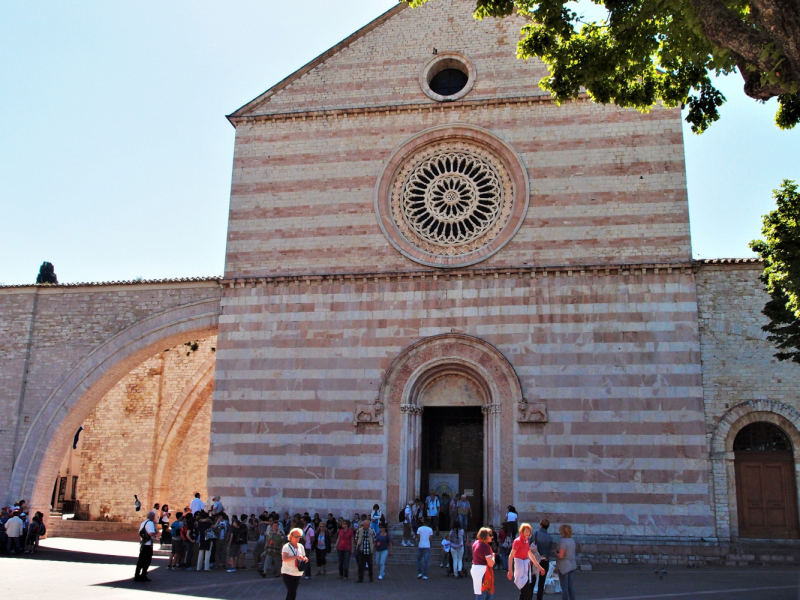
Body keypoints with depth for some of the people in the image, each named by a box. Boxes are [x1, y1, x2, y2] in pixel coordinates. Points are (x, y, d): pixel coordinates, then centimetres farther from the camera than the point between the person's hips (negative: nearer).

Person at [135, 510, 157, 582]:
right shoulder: (150, 523, -14)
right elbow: (151, 533, -26)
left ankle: (137, 576, 15)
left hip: (142, 543, 9)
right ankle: (143, 576, 1)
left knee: (141, 560, 12)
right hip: (148, 544, -9)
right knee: (147, 560, 0)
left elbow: (140, 533, 23)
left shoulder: (143, 522, 15)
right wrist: (156, 534, -7)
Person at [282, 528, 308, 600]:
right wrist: (296, 557, -35)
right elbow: (284, 558, -23)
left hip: (297, 573, 5)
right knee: (292, 592, -12)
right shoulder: (287, 546, -9)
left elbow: (303, 557, 16)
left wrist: (305, 559, -8)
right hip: (288, 573, -5)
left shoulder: (301, 546, 9)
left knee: (292, 592, 10)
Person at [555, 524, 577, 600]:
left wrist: (556, 553, -2)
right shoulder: (572, 540, 7)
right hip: (572, 565, 8)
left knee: (564, 587, 0)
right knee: (570, 586, 14)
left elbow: (561, 556, -22)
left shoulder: (563, 541, -18)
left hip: (564, 567, -8)